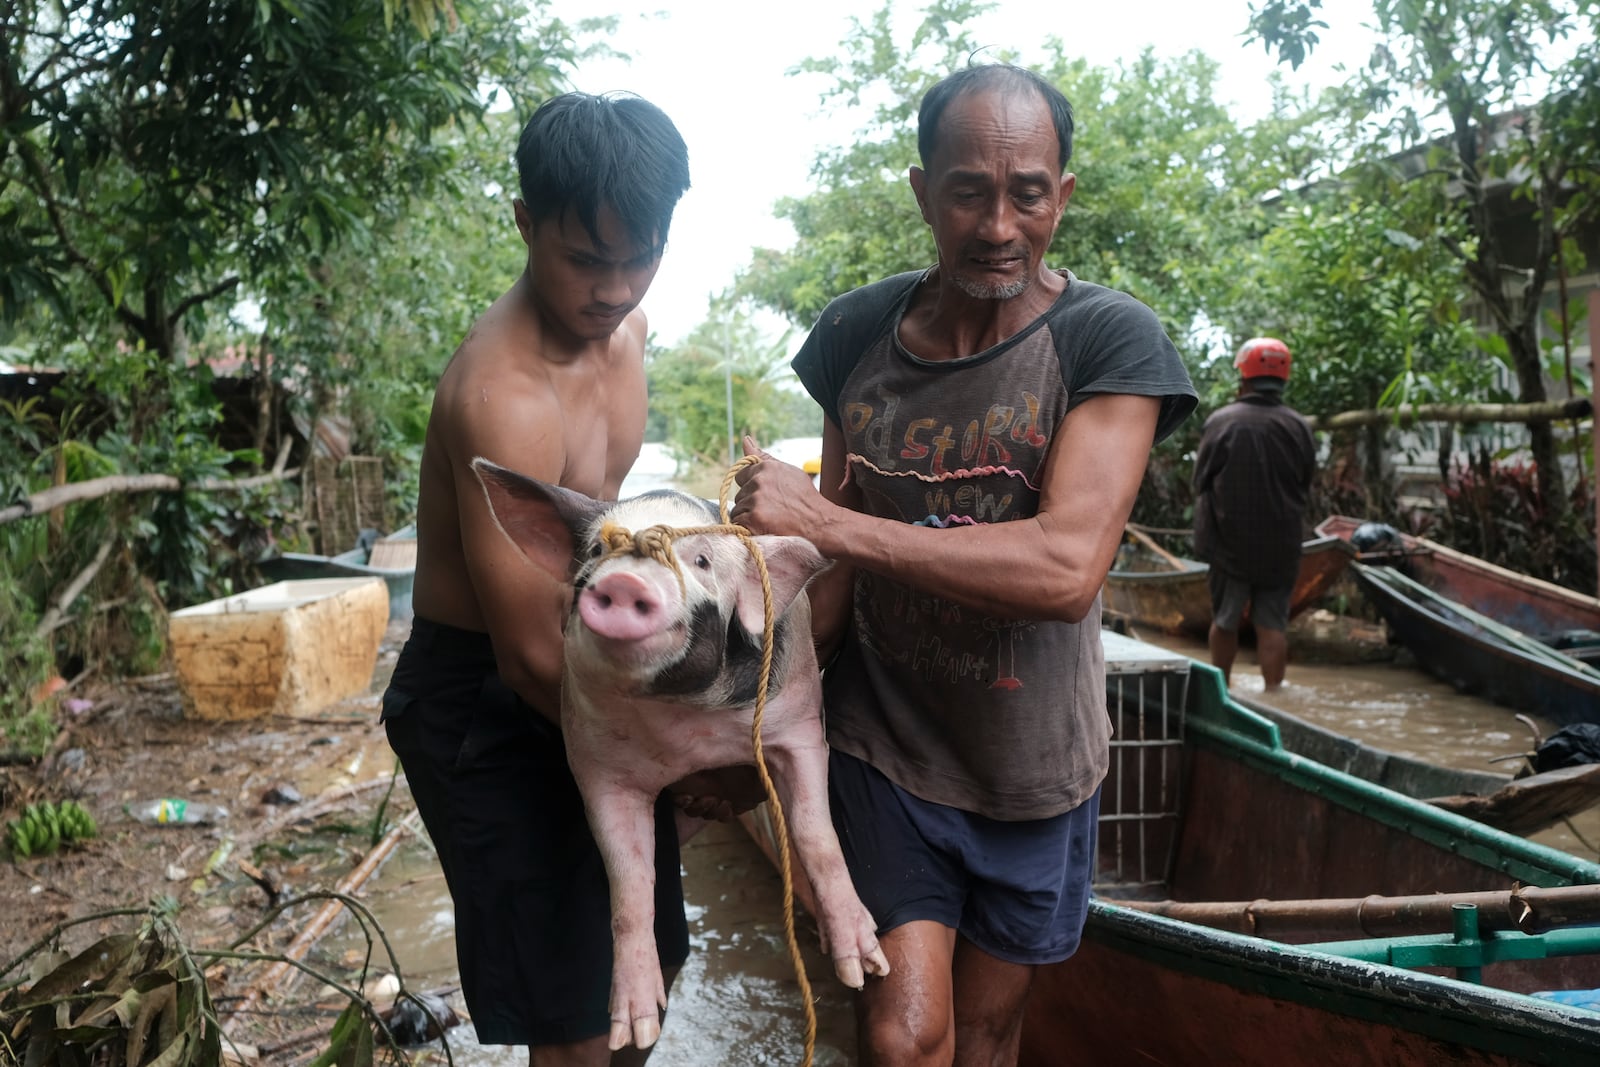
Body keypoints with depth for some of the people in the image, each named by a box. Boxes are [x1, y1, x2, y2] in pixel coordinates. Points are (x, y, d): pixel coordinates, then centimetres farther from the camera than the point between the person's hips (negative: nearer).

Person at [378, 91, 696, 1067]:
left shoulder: (623, 325, 0)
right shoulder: (504, 397, -28)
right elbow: (534, 656, -26)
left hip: (581, 669, 8)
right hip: (484, 704, -8)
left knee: (651, 958, 20)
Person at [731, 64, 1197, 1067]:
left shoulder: (1110, 340, -16)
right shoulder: (857, 334, -4)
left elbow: (1067, 567, -29)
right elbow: (839, 561, 4)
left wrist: (824, 518, -29)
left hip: (1032, 763, -1)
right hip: (883, 747, 1)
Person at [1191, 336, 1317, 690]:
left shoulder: (1220, 421, -11)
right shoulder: (1298, 427, -4)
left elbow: (1200, 482, -4)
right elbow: (1306, 487, 6)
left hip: (1229, 542, -1)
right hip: (1281, 547, 1)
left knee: (1225, 621, 14)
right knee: (1273, 625, 6)